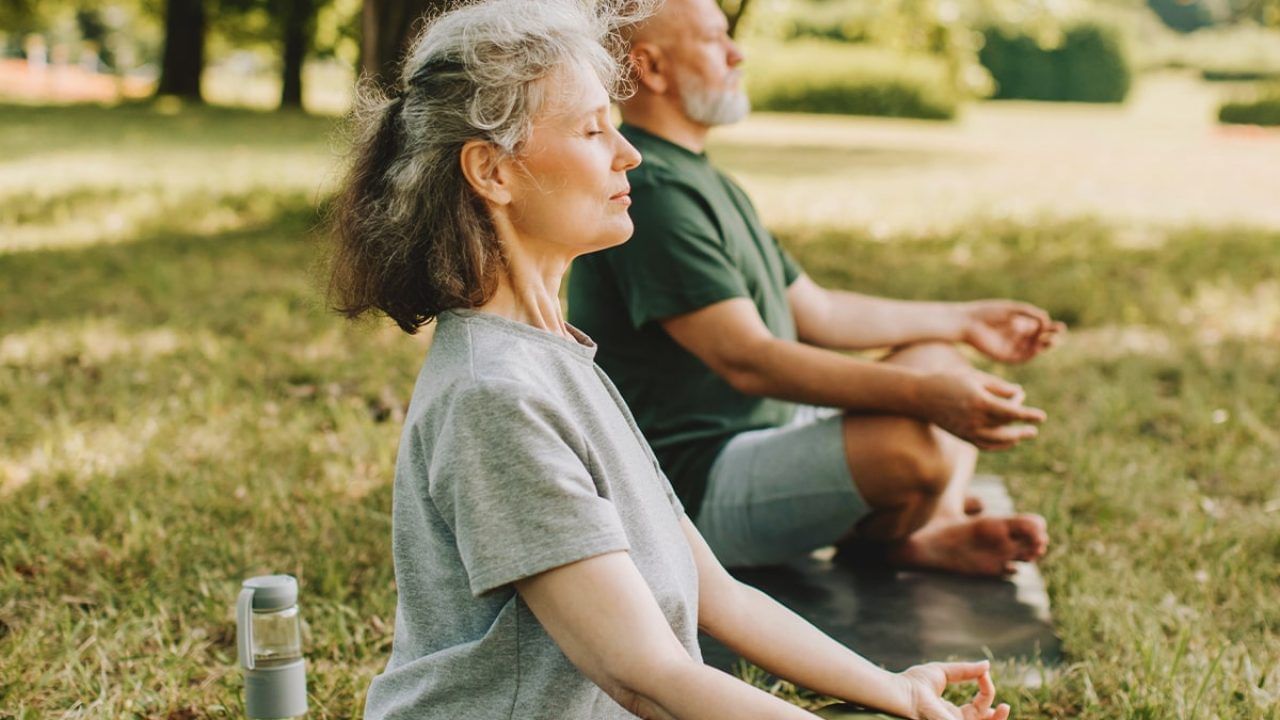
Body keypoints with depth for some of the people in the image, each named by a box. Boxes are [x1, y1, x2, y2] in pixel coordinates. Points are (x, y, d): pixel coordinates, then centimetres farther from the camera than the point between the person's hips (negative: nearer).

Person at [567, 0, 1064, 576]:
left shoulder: (703, 180, 17)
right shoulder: (650, 190, -19)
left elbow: (814, 311, 22)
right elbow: (747, 359, -27)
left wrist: (964, 320, 23)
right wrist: (921, 394, -33)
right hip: (695, 482, -11)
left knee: (939, 360, 17)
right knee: (911, 444, -32)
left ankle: (936, 529, -8)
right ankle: (870, 542, 1)